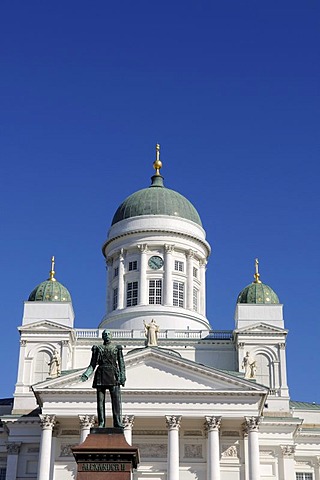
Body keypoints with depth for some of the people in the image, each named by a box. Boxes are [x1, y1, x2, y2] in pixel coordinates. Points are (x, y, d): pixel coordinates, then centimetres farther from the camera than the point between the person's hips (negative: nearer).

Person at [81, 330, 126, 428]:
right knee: (100, 401, -1)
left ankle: (118, 423, -10)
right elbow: (93, 364, 11)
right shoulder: (97, 348, 13)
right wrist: (86, 375, -4)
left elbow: (121, 363, 8)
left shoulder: (117, 348, 11)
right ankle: (101, 424, 2)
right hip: (101, 375, 1)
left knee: (116, 400, -10)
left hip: (113, 376, -1)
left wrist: (122, 376, -4)